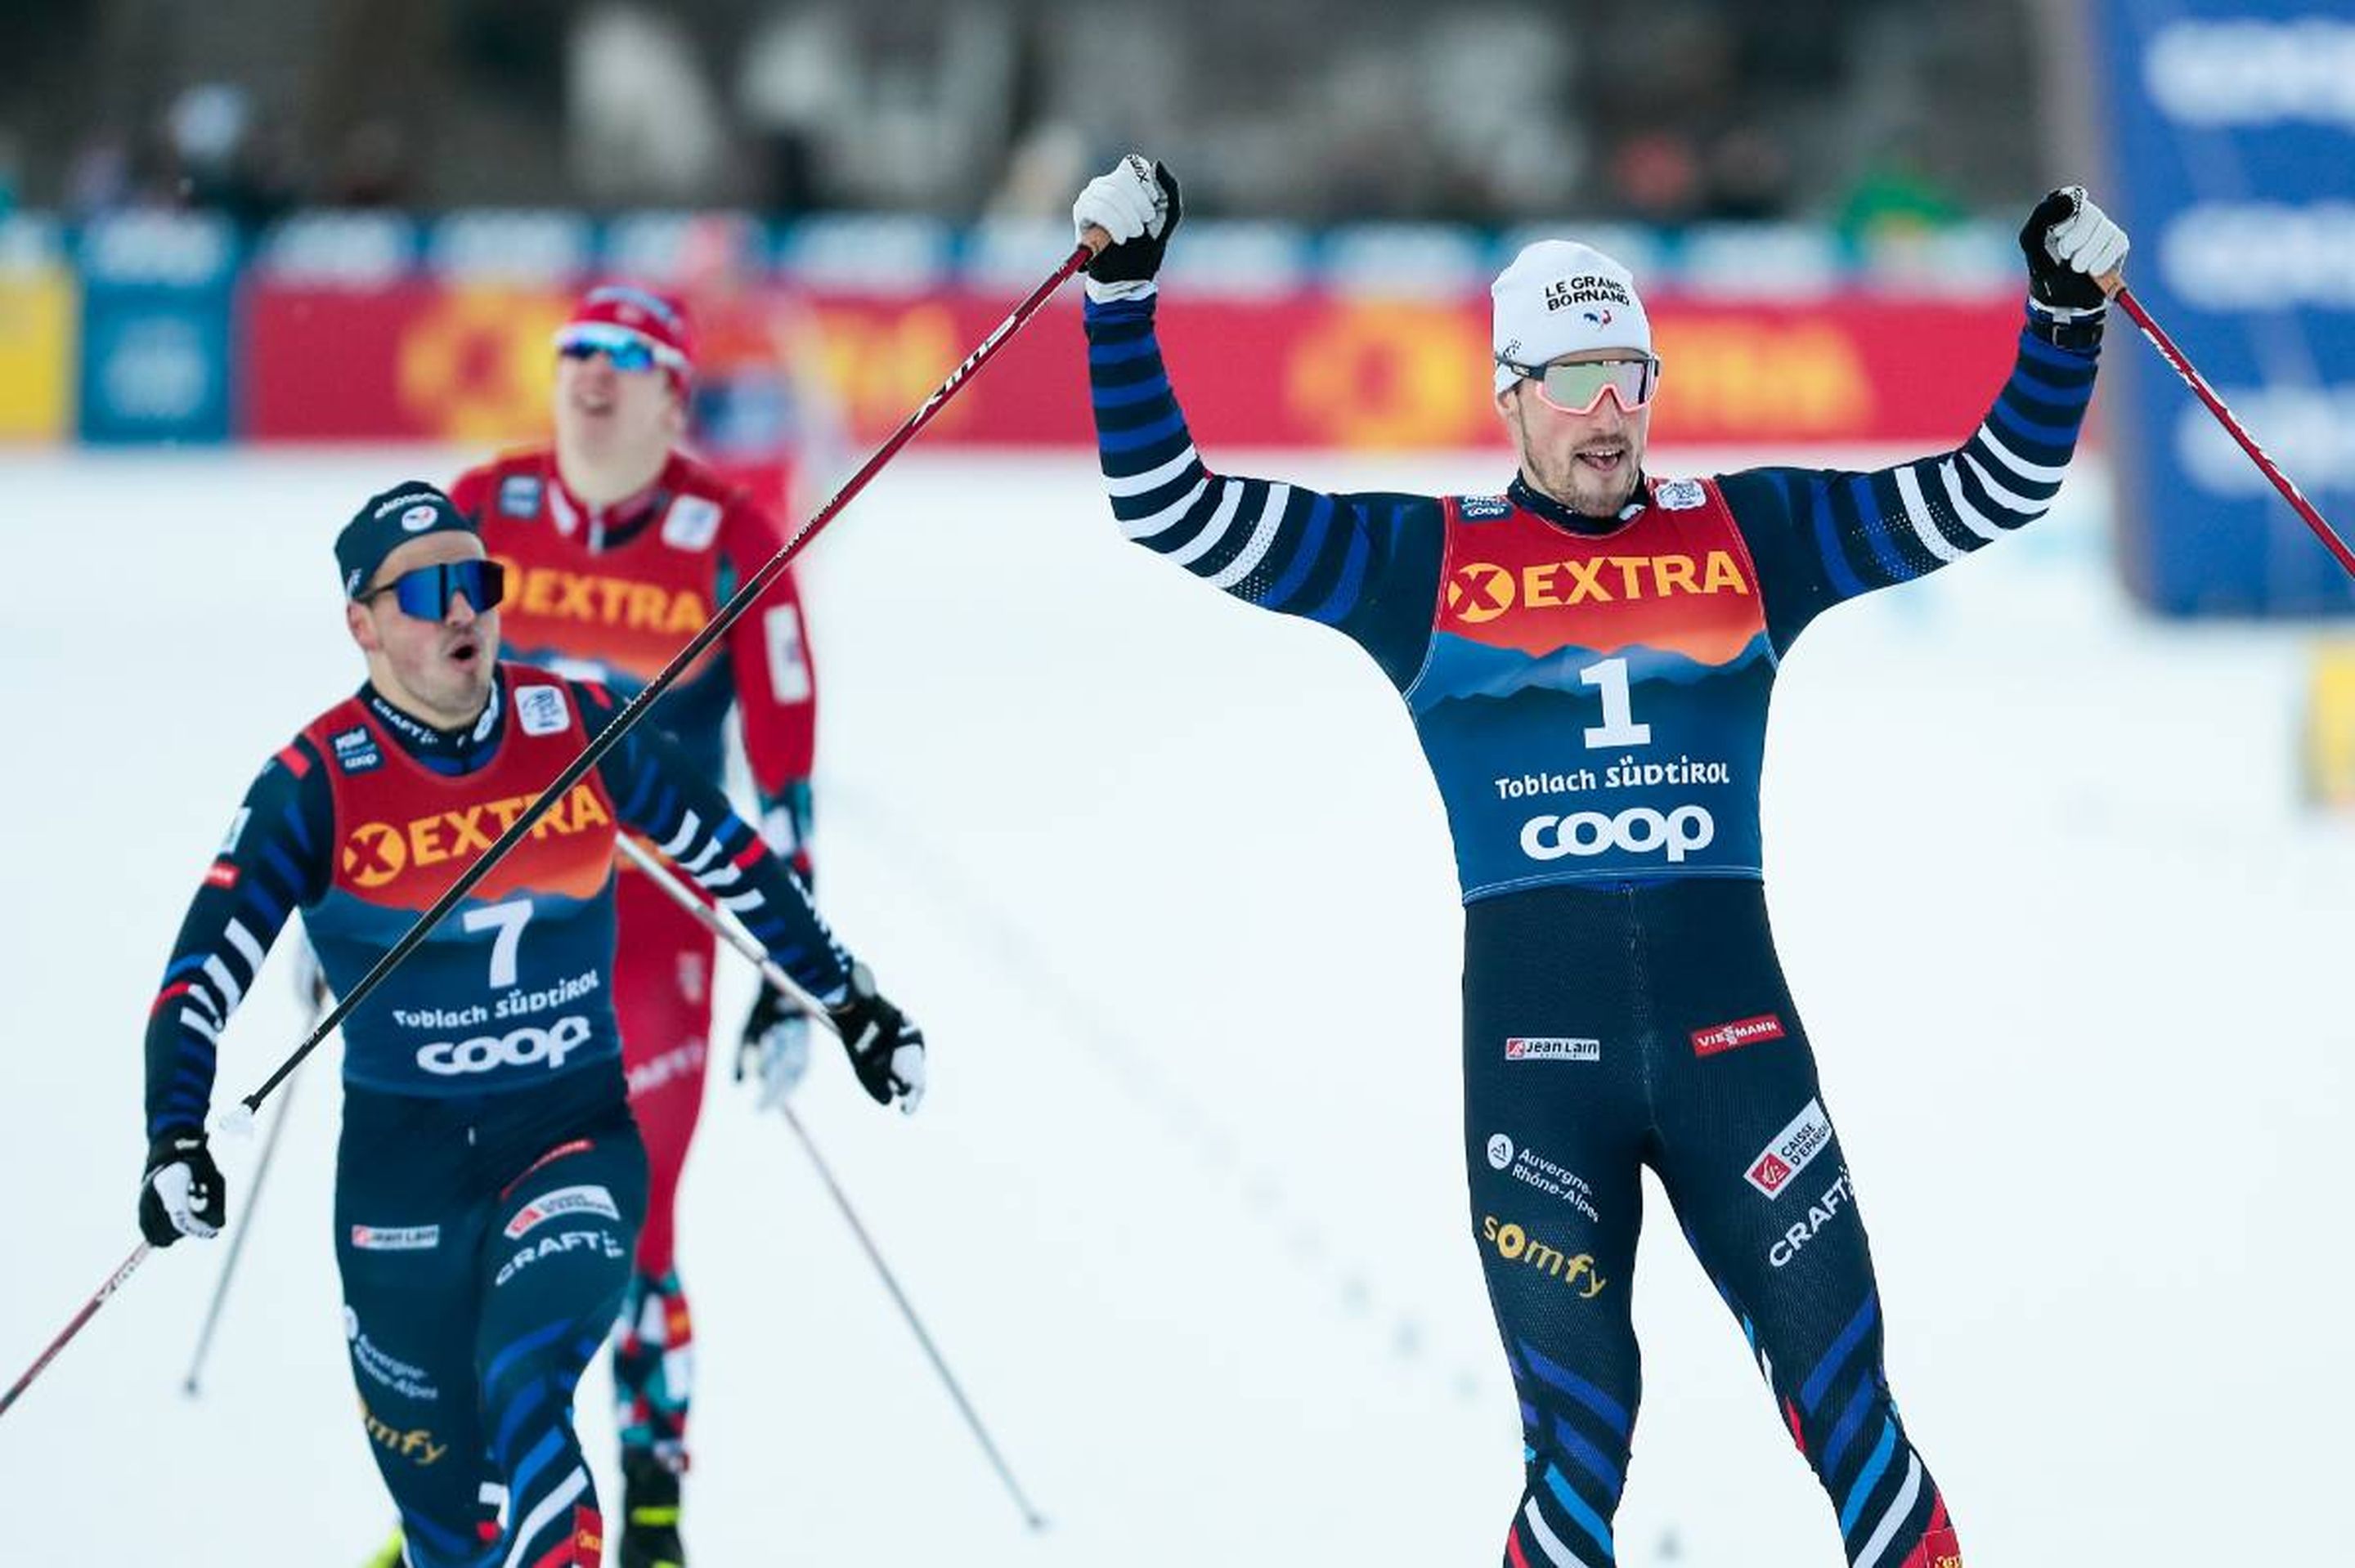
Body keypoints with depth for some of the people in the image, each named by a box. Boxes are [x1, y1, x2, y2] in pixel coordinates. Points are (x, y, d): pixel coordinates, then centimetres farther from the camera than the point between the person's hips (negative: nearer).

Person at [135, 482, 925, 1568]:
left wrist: (849, 1000, 17)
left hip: (575, 1140, 0)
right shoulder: (317, 784, -11)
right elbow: (202, 976, -11)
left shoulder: (580, 730, -5)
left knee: (523, 1397, -27)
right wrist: (175, 1142, -26)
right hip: (402, 1166, 0)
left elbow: (731, 858, 10)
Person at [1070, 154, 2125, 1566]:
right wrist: (1123, 293, 0)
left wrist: (2066, 311, 4)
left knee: (1848, 1398, 0)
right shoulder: (1424, 560, 7)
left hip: (1734, 1027, 1)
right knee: (1578, 1431, -1)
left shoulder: (1750, 536, 10)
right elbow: (1168, 504, 6)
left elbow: (1997, 488, 14)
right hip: (1533, 1041, -1)